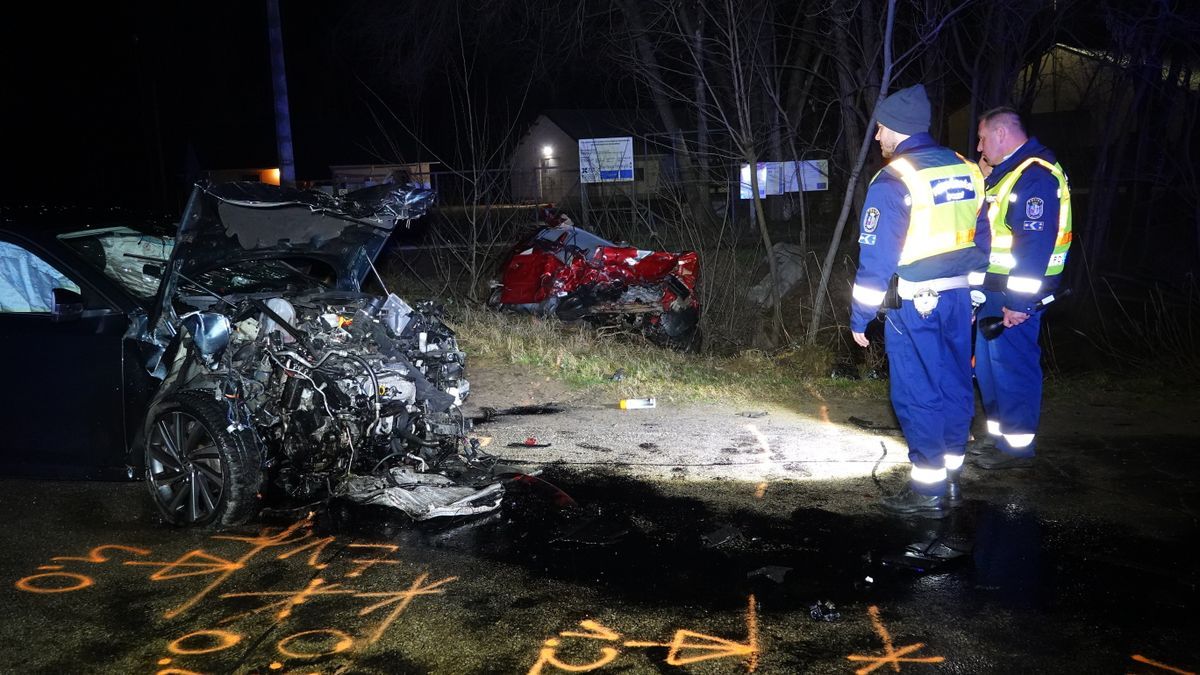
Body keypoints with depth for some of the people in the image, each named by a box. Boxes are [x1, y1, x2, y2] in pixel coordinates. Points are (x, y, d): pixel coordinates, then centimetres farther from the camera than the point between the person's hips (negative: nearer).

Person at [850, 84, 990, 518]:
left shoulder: (893, 181, -14)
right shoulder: (966, 171, 8)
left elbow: (876, 257, -15)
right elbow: (981, 241, 13)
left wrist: (860, 318, -8)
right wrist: (971, 297, 20)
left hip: (914, 306, -7)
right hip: (958, 299, 7)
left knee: (917, 394, 1)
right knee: (954, 385, 14)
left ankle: (928, 492, 8)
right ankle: (951, 478, 26)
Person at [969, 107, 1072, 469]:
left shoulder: (1035, 176, -17)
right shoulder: (1007, 171, 17)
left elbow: (1036, 244, -24)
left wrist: (1020, 301, -26)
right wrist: (982, 289, 21)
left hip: (1015, 293, -11)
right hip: (994, 289, 11)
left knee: (1012, 366, -4)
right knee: (989, 362, 16)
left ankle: (1018, 447, 7)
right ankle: (999, 435, 28)